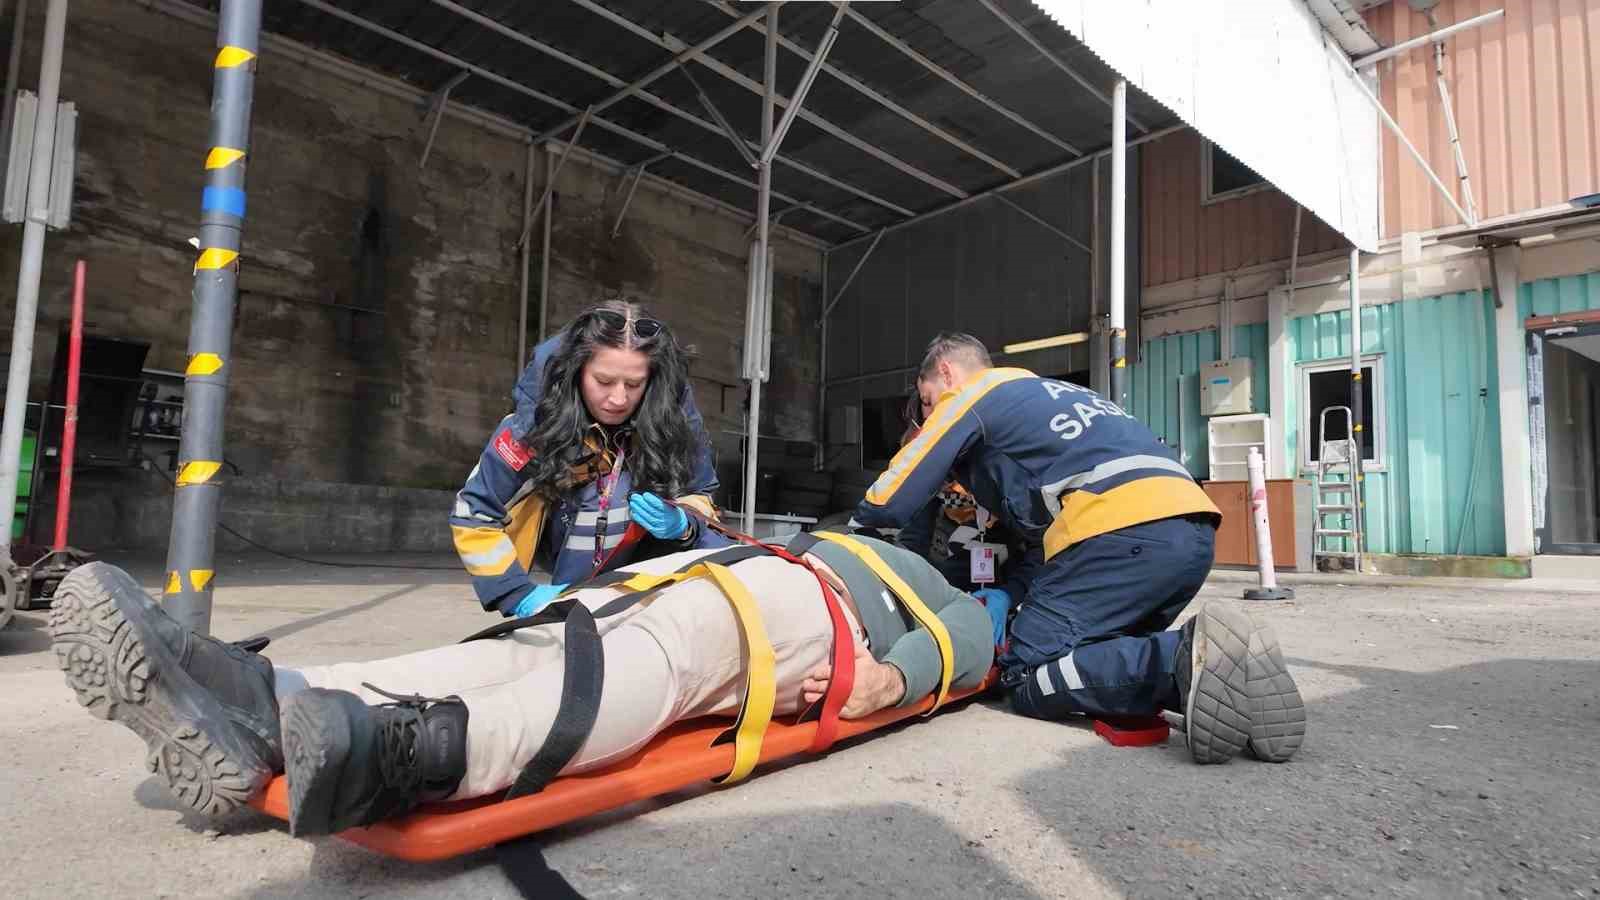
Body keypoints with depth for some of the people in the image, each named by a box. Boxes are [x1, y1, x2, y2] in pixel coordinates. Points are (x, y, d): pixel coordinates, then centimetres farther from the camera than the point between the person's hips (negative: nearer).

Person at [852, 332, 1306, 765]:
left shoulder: (969, 396, 12)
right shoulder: (1041, 395, 36)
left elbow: (888, 503, 7)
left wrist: (860, 523, 29)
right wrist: (1011, 593, 17)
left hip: (1123, 530, -9)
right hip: (1191, 530, 9)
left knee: (1028, 676, -1)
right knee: (1109, 651, 21)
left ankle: (1184, 659, -20)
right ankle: (1216, 665, -3)